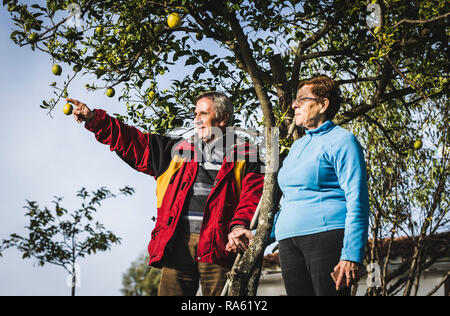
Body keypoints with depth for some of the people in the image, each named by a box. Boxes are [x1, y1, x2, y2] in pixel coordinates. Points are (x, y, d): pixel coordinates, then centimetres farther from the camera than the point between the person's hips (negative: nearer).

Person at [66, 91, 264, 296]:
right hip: (178, 242, 3)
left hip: (217, 242, -3)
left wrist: (239, 226, -19)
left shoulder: (244, 156, 13)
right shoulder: (177, 150, 24)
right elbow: (133, 142, 23)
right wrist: (93, 119, 17)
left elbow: (252, 196, 0)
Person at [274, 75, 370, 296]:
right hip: (289, 242, 7)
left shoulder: (341, 141, -1)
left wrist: (352, 256, -18)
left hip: (326, 235, -7)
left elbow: (357, 202, -10)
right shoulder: (297, 146, 23)